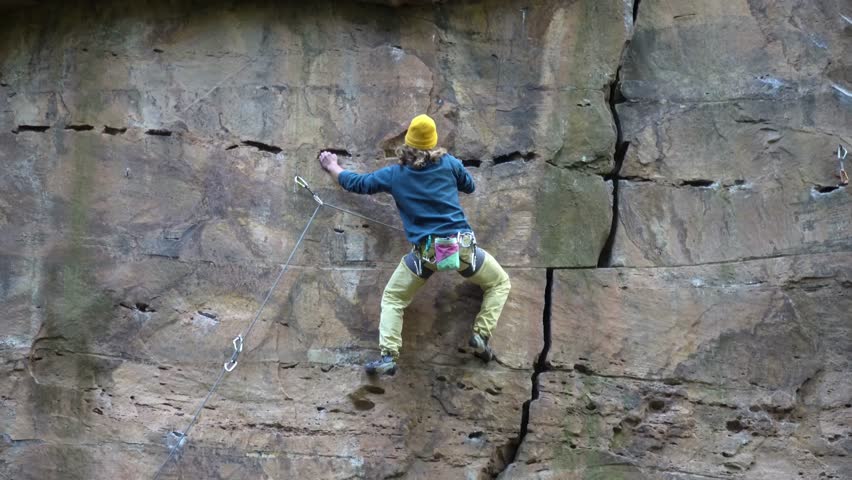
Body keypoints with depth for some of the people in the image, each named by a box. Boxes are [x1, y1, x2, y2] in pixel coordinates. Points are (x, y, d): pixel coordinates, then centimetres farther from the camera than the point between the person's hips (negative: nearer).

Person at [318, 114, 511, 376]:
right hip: (462, 245, 0)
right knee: (500, 283, 23)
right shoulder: (449, 163, 3)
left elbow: (357, 183, 19)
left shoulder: (394, 175, 5)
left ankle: (389, 356, 1)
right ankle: (481, 335, 5)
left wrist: (332, 167, 37)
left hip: (425, 252, 0)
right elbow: (469, 186, 22)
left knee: (392, 298, 19)